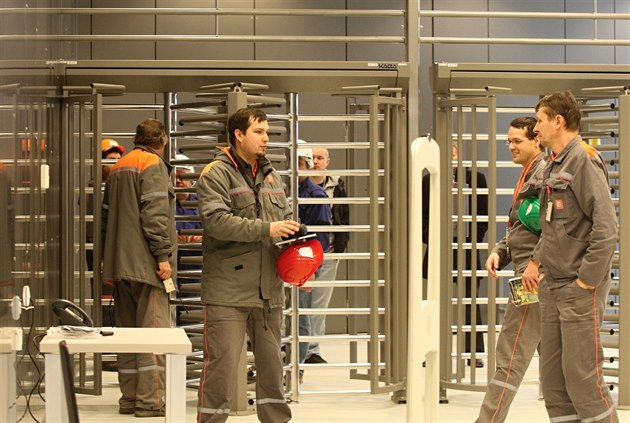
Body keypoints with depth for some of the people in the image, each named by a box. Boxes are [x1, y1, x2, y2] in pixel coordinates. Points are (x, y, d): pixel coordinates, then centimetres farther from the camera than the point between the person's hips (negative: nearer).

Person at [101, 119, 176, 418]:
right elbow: (155, 214, -17)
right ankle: (150, 400, -10)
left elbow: (107, 215, 22)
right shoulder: (153, 165, -7)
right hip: (146, 263, -8)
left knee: (127, 330, 11)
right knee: (153, 330, -7)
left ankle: (129, 398, 13)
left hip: (120, 263, 8)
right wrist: (163, 256, -17)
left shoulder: (118, 168, 19)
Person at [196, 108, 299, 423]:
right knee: (222, 363, -7)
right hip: (227, 291, -7)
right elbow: (216, 220, -20)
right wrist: (265, 229, -22)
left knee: (271, 362, 15)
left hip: (269, 289, 7)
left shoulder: (270, 175, 17)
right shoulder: (216, 174, -8)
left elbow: (285, 217, 24)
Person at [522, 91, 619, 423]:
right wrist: (537, 260, 13)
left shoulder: (584, 160, -14)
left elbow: (606, 227, -20)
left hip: (580, 287, -9)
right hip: (552, 284, 9)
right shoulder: (553, 165, 13)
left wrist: (587, 280, -19)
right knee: (552, 372, 10)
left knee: (581, 372, -7)